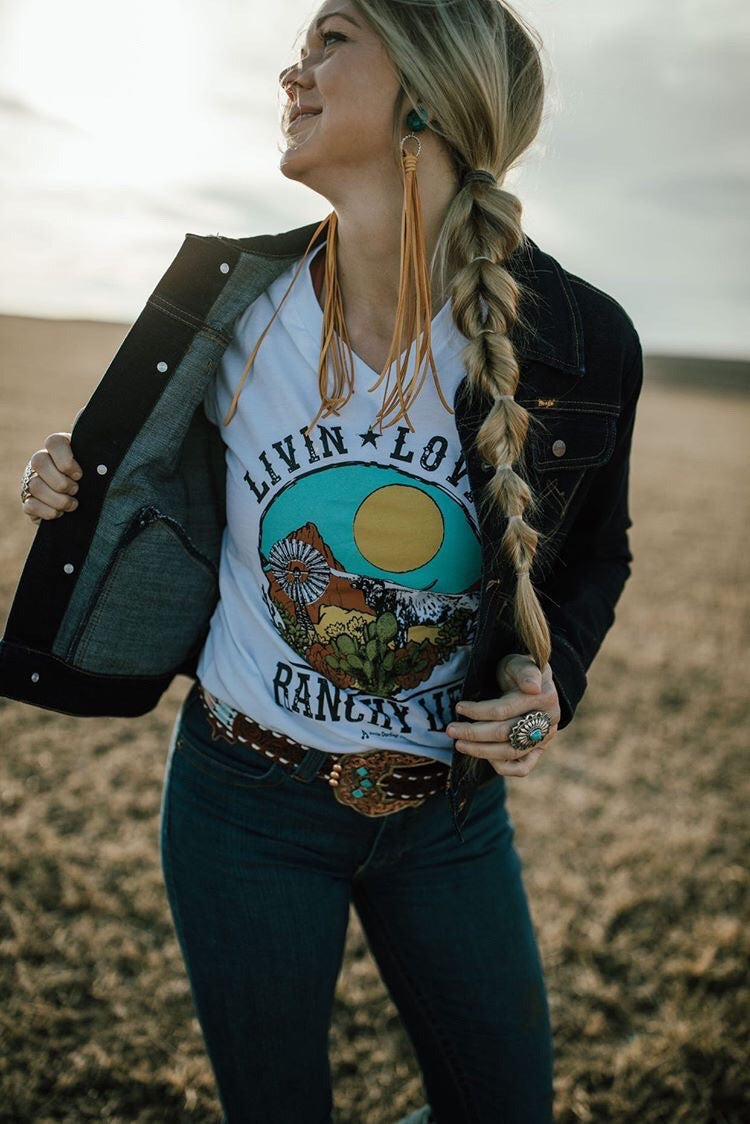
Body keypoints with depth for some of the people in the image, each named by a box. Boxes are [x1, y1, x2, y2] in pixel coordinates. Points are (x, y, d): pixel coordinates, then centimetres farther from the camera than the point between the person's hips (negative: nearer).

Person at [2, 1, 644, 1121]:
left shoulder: (578, 342, -14)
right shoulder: (229, 304, -10)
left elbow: (593, 554, 4)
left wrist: (550, 674, -14)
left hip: (450, 814, 1)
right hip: (244, 804, 0)